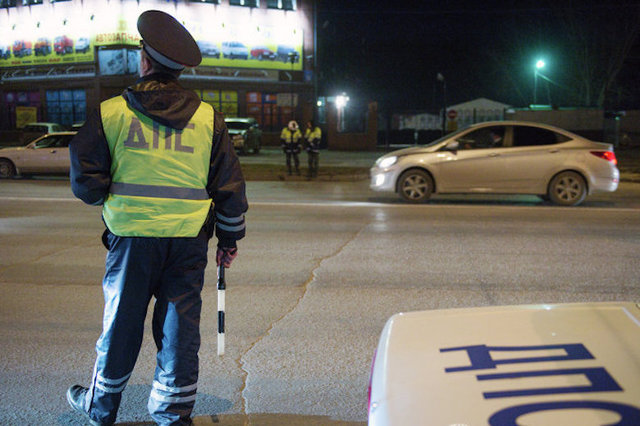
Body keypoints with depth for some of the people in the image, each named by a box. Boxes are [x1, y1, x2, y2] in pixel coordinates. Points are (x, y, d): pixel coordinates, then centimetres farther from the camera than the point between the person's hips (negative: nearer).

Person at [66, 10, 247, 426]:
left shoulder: (111, 113, -2)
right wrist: (229, 238, 13)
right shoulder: (208, 118, 3)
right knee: (180, 324, 9)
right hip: (189, 239, 1)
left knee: (121, 321, 13)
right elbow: (231, 185, 4)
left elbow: (84, 177, -2)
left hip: (131, 235, -1)